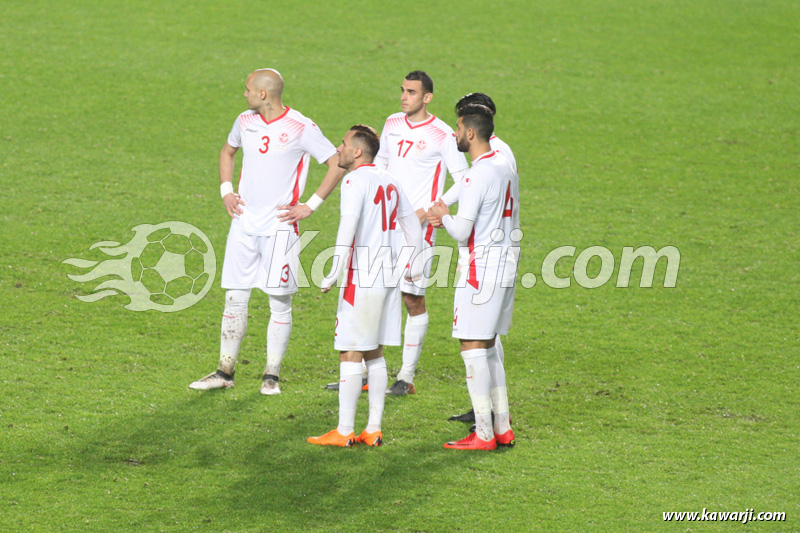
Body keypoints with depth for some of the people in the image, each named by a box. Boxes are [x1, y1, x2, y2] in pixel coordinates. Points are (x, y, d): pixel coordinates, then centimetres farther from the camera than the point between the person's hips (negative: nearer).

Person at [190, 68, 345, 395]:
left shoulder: (301, 128, -10)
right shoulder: (245, 121, 8)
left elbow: (337, 165, -8)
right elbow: (228, 152, 27)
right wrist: (226, 190, 12)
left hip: (280, 224, -5)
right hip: (244, 222, 5)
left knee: (280, 301, -2)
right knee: (234, 298, 5)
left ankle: (271, 375, 7)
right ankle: (225, 371, 13)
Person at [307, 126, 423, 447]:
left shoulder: (356, 180, -10)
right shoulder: (389, 182, 14)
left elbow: (348, 226, -22)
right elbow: (412, 225, 21)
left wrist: (334, 273, -24)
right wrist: (413, 265, 33)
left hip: (363, 278, -8)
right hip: (389, 277, 8)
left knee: (351, 353, -4)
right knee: (375, 353, 13)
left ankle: (344, 432, -3)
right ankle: (373, 430, 13)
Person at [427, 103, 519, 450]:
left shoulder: (479, 174, -17)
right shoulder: (505, 167, 12)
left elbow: (462, 231, -19)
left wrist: (444, 218, 4)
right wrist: (448, 218, 17)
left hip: (481, 270, -9)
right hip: (505, 263, 9)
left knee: (473, 348, -5)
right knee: (487, 348, 16)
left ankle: (483, 434, -4)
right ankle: (502, 428, 17)